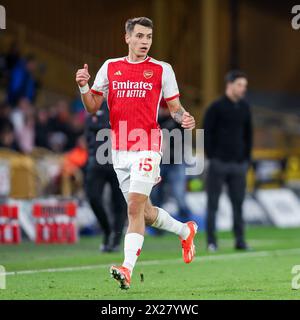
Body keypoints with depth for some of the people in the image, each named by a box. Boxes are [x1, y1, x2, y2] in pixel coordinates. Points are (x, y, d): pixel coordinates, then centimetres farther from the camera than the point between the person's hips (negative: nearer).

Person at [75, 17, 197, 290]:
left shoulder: (162, 70, 1)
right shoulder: (110, 67, 9)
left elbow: (174, 107, 5)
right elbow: (93, 107, 11)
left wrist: (185, 118, -17)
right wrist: (84, 87, -8)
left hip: (147, 147, -4)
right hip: (119, 150, 5)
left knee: (135, 207, -16)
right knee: (144, 211, 13)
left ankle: (127, 268, -19)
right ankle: (186, 231, 38)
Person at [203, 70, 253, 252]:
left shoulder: (244, 108, 12)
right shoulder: (216, 107, -4)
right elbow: (207, 133, -5)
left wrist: (247, 158, 11)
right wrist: (211, 157, -9)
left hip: (239, 163, 5)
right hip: (219, 163, -5)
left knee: (238, 203, 4)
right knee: (213, 203, 0)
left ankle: (240, 240, 7)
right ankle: (211, 241, 3)